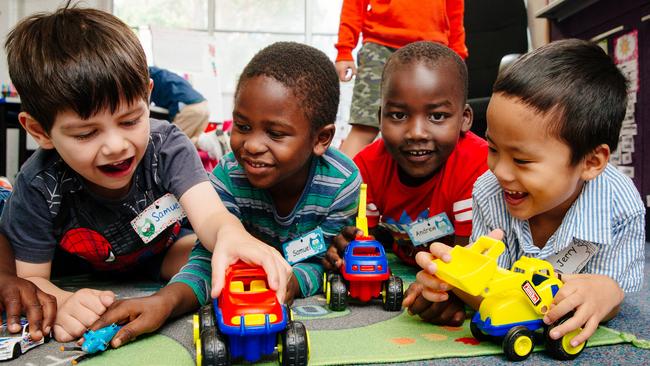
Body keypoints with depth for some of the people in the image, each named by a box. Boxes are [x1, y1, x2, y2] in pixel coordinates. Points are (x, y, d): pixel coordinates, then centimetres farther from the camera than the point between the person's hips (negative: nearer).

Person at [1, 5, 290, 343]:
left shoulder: (167, 147, -31)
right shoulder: (40, 187, -30)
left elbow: (208, 214, -45)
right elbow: (31, 278, -21)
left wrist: (230, 234, -71)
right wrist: (62, 304, -46)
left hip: (159, 258, -2)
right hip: (76, 278, 3)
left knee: (205, 250, -24)